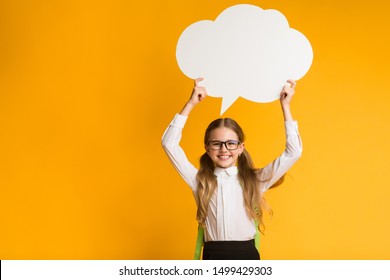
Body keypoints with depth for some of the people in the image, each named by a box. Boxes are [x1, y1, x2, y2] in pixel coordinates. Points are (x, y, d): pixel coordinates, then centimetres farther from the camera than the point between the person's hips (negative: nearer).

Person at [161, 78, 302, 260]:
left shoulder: (255, 180, 8)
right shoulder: (200, 181, 8)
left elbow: (293, 152, 3)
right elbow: (169, 143, 1)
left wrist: (285, 106, 2)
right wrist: (191, 104, -3)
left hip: (247, 258, 0)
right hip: (213, 258, 0)